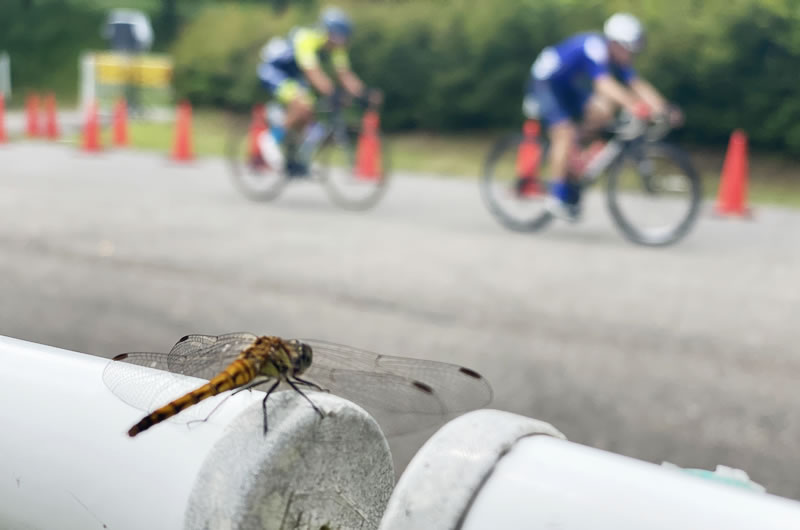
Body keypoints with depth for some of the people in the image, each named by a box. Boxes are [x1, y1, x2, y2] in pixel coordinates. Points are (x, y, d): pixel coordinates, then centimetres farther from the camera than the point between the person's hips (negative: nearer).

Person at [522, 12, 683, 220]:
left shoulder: (618, 57, -6)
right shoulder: (595, 47, -30)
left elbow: (639, 84, -13)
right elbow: (605, 83, -45)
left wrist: (665, 109, -25)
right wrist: (633, 104, -58)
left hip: (569, 87, 8)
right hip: (545, 84, -8)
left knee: (605, 110, -13)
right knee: (565, 132, -23)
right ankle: (558, 195, -16)